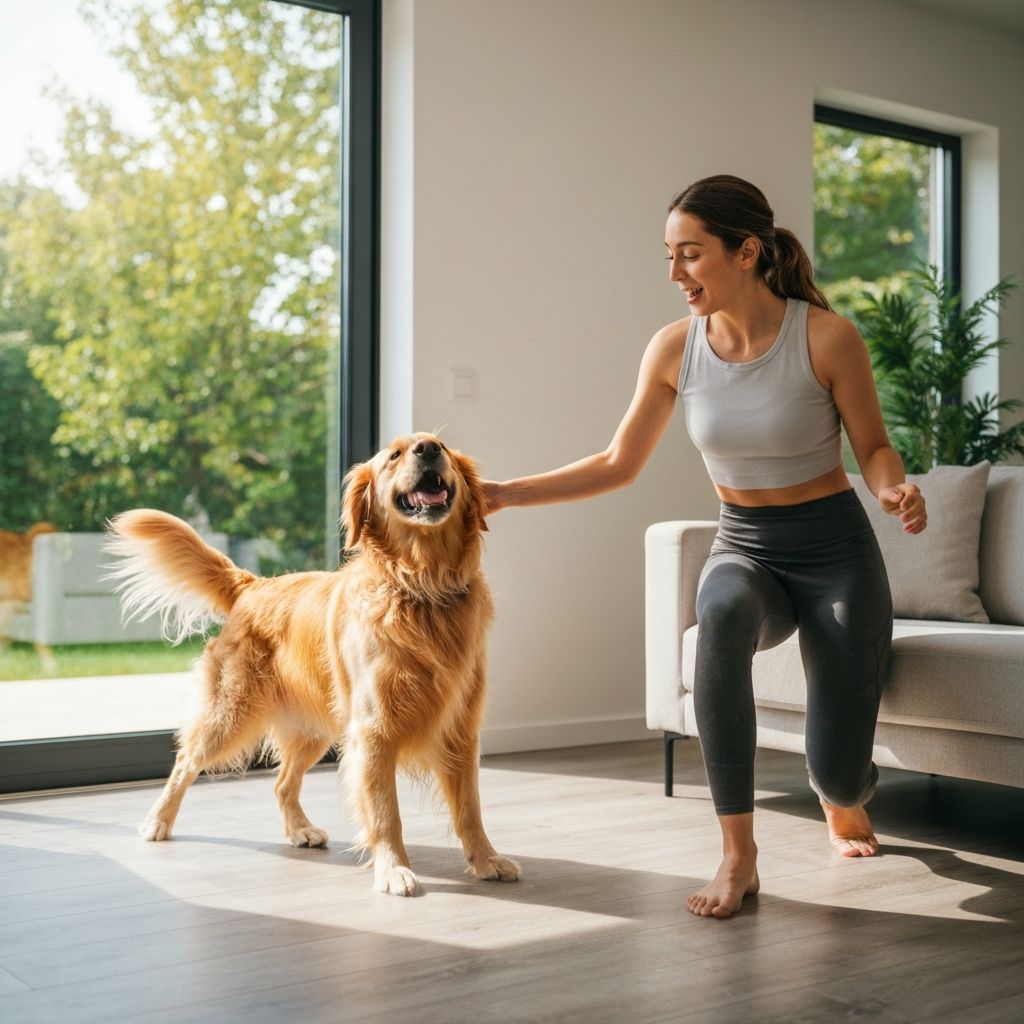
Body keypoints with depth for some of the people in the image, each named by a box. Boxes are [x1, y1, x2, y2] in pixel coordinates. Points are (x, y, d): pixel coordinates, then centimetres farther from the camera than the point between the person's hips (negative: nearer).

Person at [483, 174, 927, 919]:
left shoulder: (827, 336, -16)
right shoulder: (675, 349, -6)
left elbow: (874, 448, -4)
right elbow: (619, 465, 1)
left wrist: (896, 489, -27)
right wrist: (505, 493, -5)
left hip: (836, 550, -2)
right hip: (744, 548, 2)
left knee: (839, 771, -8)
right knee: (723, 613, -38)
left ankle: (846, 803, 37)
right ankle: (738, 853, -25)